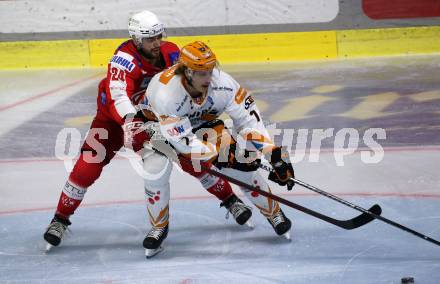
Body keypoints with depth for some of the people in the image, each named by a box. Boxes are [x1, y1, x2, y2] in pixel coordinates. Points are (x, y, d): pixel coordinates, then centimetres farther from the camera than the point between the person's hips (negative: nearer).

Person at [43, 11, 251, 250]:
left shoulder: (171, 53, -15)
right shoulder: (124, 58, -32)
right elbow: (117, 95, -48)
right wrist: (130, 122, -64)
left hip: (154, 115, 4)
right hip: (115, 116, -3)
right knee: (88, 167, -13)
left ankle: (230, 200, 15)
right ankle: (60, 220, 2)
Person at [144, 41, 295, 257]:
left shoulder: (223, 84, -30)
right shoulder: (165, 92, -42)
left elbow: (248, 119, -20)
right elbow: (184, 143, -38)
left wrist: (275, 154, -28)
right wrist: (224, 153, -39)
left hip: (201, 121, 3)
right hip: (156, 124, -3)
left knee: (242, 164, -10)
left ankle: (273, 212, 13)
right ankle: (159, 227, -6)